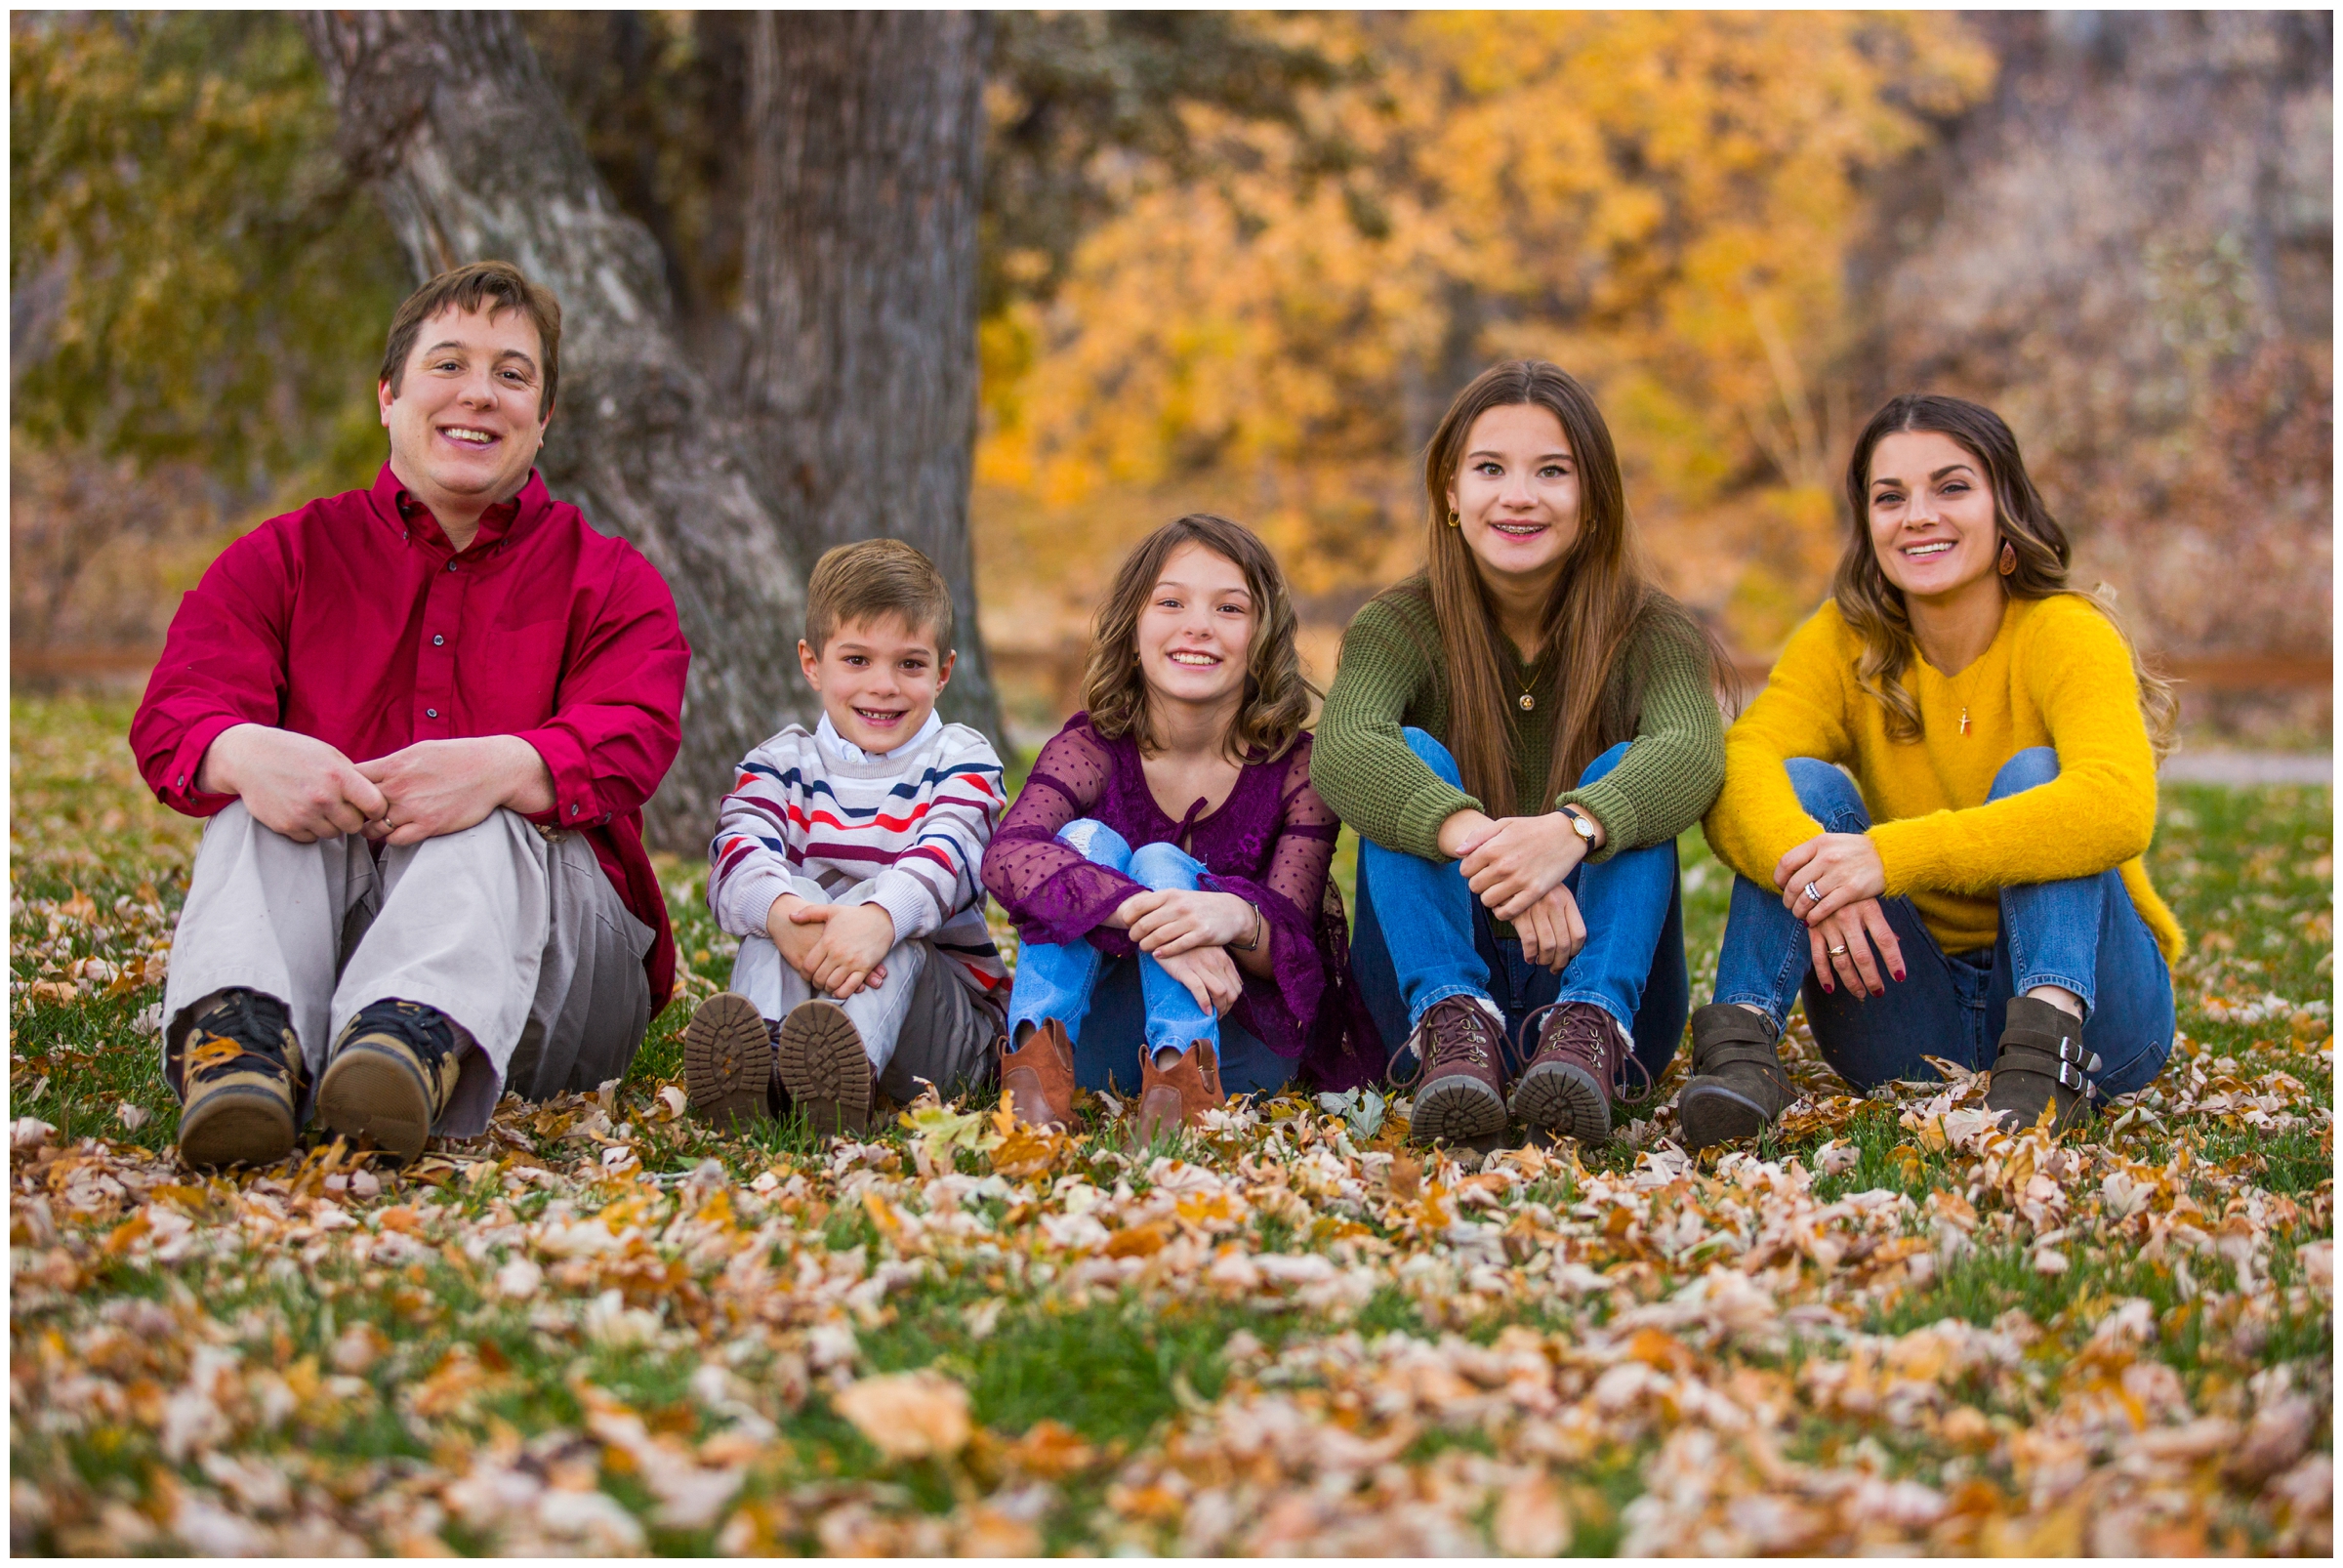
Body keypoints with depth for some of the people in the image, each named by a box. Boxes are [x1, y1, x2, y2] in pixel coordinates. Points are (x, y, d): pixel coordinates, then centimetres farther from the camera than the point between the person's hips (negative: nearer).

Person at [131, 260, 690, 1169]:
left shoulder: (610, 582, 13)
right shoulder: (286, 558, 16)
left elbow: (628, 744, -9)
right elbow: (172, 715, -2)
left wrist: (503, 768, -35)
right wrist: (246, 754, -30)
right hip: (316, 922, 2)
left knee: (486, 827, -33)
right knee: (262, 801, -26)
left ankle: (424, 1035, -63)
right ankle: (246, 1029, -53)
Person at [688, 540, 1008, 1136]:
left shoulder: (962, 761, 6)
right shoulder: (781, 763, 12)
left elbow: (946, 857, -17)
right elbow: (738, 853, -11)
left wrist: (877, 920, -42)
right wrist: (782, 912, -37)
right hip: (802, 990, 1)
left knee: (887, 920, -31)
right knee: (789, 897, -25)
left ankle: (844, 1068, -63)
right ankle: (758, 1054, -53)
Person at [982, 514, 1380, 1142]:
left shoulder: (1298, 770, -5)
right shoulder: (1092, 750, -5)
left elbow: (1295, 953, -14)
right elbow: (1007, 855, -27)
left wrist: (1239, 921, -41)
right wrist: (1144, 915, -45)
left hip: (1238, 1043, -1)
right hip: (1098, 1047, 1)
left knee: (1160, 863, -22)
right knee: (1088, 839, -20)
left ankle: (1182, 1080, -41)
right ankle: (1037, 1063, -37)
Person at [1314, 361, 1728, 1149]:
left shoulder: (1650, 632, -2)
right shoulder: (1401, 627, -2)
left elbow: (1692, 753, -26)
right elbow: (1340, 751, -26)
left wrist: (1572, 831, -49)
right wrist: (1482, 842, -46)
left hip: (1602, 973, 0)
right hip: (1443, 970, 0)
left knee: (1624, 773, -22)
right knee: (1412, 758, -20)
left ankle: (1586, 1030, -41)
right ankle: (1455, 1027, -39)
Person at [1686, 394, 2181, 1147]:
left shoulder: (2065, 634, -12)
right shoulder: (1844, 642, 0)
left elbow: (2120, 808, -32)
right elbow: (1737, 771, -19)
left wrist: (1893, 855, -40)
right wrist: (1816, 875, -42)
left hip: (2081, 986, -3)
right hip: (1914, 1012, 3)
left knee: (2031, 771, -23)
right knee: (1807, 783, -15)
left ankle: (2046, 1056, -40)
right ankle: (1741, 1048, -31)